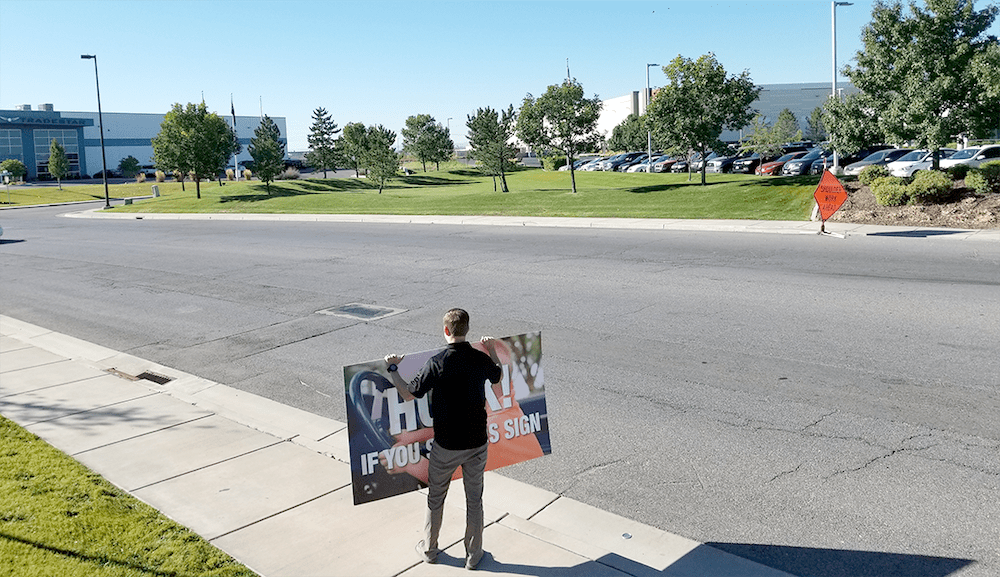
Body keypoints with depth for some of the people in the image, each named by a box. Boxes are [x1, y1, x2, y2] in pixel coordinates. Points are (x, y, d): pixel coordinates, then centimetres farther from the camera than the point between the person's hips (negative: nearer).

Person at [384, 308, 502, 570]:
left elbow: (409, 394, -10)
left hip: (446, 445, -2)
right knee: (474, 499, 16)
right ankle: (473, 554, 27)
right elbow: (498, 376, 16)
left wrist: (392, 369, 4)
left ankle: (429, 549, 33)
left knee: (436, 497, 18)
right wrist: (492, 351, 32)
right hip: (477, 442, 3)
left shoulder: (437, 362, -18)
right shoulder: (481, 359, -7)